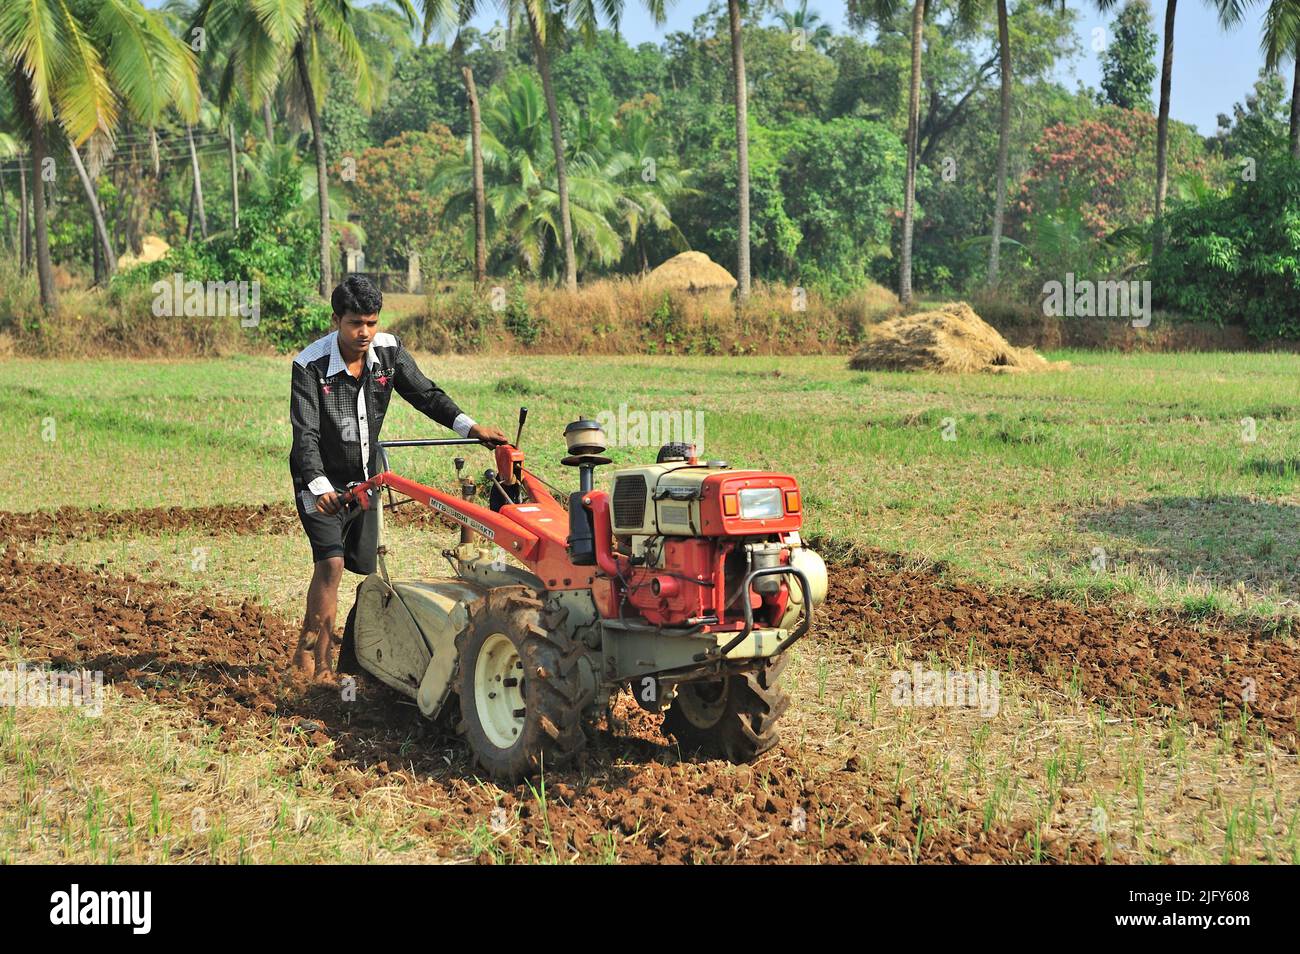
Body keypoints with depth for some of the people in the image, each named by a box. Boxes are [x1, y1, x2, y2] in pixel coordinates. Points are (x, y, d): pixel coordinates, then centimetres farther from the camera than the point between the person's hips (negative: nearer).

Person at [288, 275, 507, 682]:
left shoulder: (388, 351, -8)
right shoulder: (310, 366, -22)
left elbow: (424, 393, -2)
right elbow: (305, 434, -28)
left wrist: (470, 426, -15)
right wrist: (319, 487, -42)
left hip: (364, 479, 6)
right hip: (321, 481, -6)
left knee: (363, 569, 10)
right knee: (331, 563, -21)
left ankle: (305, 653, 27)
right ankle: (322, 666, -13)